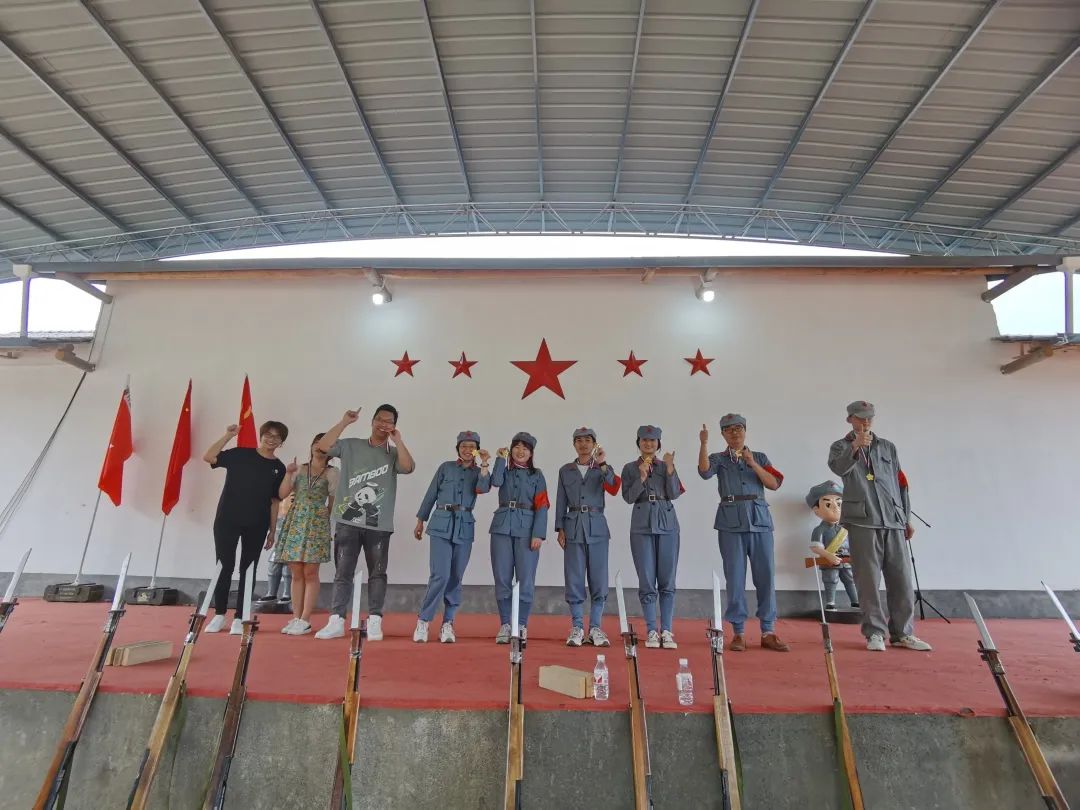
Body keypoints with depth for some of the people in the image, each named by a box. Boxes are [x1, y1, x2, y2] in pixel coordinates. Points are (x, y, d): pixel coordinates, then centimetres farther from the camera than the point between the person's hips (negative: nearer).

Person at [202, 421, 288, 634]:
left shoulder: (278, 468, 5)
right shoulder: (239, 454, 1)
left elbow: (275, 501, 6)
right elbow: (208, 457, -10)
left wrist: (272, 530, 5)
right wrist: (227, 436, -12)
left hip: (256, 525, 1)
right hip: (227, 519, -1)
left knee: (247, 570, 5)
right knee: (224, 567, 5)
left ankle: (239, 618, 14)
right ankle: (219, 615, 20)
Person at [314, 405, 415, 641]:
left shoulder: (394, 454, 8)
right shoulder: (351, 446, 9)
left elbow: (408, 467, -12)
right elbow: (323, 445, -3)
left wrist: (397, 440, -9)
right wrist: (345, 422, -4)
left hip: (379, 525, 0)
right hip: (348, 522, 0)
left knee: (377, 573, 5)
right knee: (343, 573, 5)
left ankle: (374, 622, 11)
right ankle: (336, 622, 11)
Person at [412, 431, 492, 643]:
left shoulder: (479, 472, 10)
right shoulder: (446, 467, 7)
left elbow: (483, 488, -13)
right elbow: (431, 494, 10)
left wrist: (484, 465, -21)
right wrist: (420, 521, 11)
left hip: (464, 527, 2)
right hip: (441, 524, -2)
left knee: (455, 577, 5)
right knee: (440, 575, -11)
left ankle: (447, 624, 17)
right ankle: (423, 621, 3)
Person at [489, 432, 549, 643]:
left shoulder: (537, 475, 8)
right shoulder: (504, 470, 13)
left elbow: (542, 506, 0)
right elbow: (495, 482, -12)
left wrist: (538, 534, -9)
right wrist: (501, 459, -2)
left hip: (527, 529, -1)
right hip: (502, 527, 2)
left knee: (525, 580, -1)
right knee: (502, 578, 4)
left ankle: (521, 626, 12)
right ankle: (505, 625, 15)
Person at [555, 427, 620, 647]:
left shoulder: (602, 469, 7)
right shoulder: (565, 470, 10)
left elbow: (614, 489, -13)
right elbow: (561, 502, 9)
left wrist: (603, 465, -22)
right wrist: (560, 529, 2)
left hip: (597, 527, 0)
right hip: (573, 527, 1)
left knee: (599, 579, 1)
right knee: (574, 579, 2)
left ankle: (595, 628, 12)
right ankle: (577, 628, 11)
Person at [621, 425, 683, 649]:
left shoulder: (667, 466, 10)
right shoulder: (630, 468, 7)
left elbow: (674, 494, -3)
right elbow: (628, 497, -3)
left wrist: (670, 469, -14)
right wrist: (642, 477, -14)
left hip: (667, 524, 1)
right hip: (642, 526, -1)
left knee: (667, 581, 2)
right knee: (647, 582, 1)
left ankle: (666, 631, 10)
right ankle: (651, 631, 10)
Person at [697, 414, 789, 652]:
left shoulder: (760, 458, 16)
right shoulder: (718, 459, 10)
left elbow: (774, 484, 2)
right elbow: (704, 471, -13)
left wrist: (753, 464, -8)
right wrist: (704, 443, -23)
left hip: (760, 520, 2)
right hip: (731, 522, -2)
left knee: (766, 576, 2)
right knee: (735, 578, 0)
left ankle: (768, 632, 12)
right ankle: (738, 633, 10)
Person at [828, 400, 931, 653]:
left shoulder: (887, 446, 19)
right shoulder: (841, 446, 8)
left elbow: (900, 483, 19)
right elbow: (838, 468, -15)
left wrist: (907, 518, 14)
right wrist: (855, 447, -32)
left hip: (893, 521, 4)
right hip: (862, 521, -3)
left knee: (902, 580, 4)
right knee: (868, 580, -2)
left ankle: (902, 633, 15)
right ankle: (875, 632, 7)